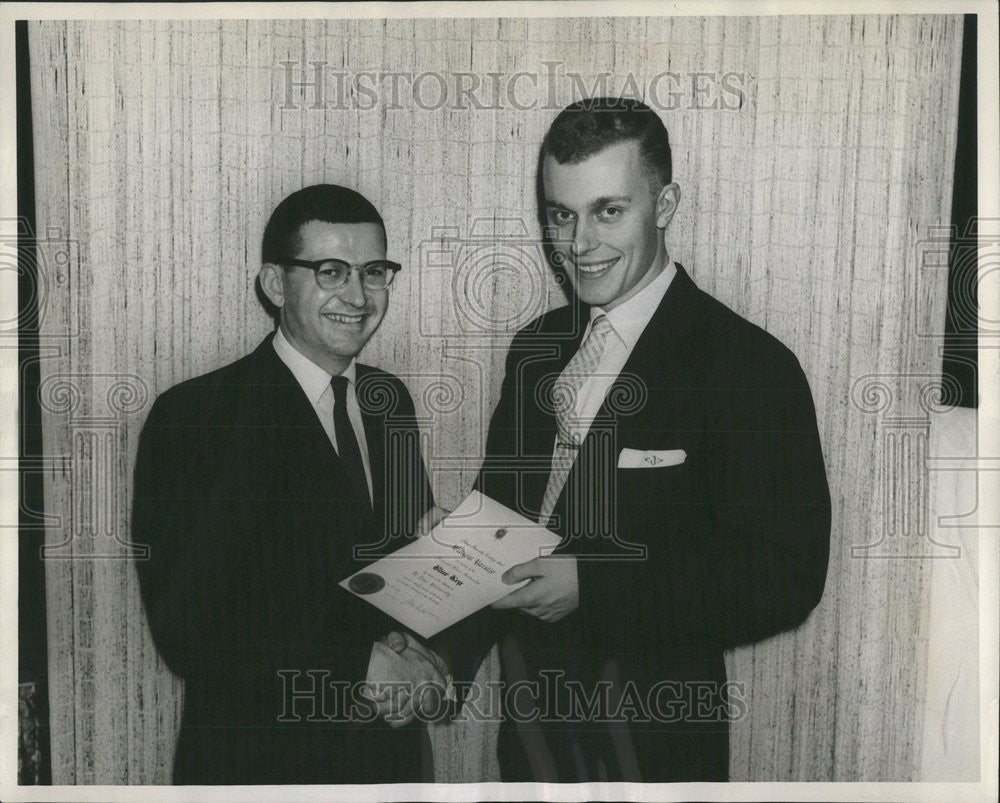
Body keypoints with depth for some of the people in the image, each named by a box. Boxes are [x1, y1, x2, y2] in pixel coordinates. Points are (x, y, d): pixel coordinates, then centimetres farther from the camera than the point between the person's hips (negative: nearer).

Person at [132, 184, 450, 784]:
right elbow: (186, 630, -18)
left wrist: (409, 652, -11)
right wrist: (357, 667, -20)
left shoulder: (390, 401, 1)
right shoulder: (193, 418, -16)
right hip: (258, 758, -4)